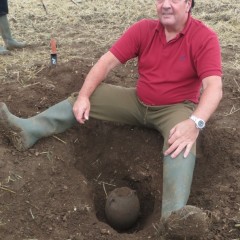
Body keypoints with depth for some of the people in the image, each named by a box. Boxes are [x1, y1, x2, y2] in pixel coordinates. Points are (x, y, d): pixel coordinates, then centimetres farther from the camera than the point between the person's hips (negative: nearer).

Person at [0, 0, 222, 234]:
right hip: (138, 101, 5)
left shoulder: (205, 38, -18)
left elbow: (214, 88, -30)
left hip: (176, 108, -4)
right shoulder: (143, 29, -7)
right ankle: (28, 130, -14)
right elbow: (107, 61, -10)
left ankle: (174, 216, -50)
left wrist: (194, 123, -47)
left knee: (183, 141, -38)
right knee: (82, 98, -5)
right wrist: (84, 96, -22)